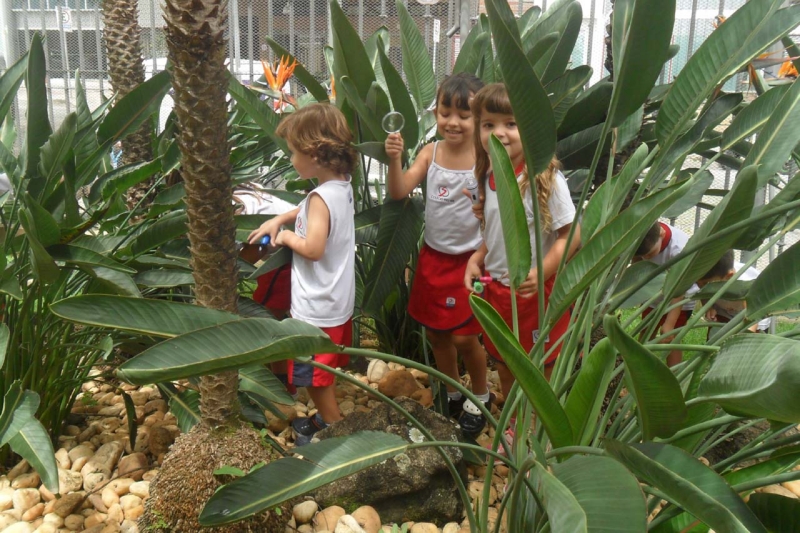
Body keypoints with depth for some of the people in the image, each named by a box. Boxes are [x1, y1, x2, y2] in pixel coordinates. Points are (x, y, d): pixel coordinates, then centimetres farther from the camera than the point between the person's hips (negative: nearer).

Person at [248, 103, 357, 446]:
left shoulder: (322, 197, -26)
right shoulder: (342, 186, 2)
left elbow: (313, 248, -31)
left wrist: (287, 237, -13)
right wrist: (278, 220, 8)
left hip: (317, 309, -9)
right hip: (337, 301, 9)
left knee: (314, 377, 10)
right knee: (324, 372, 25)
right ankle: (327, 419, 41)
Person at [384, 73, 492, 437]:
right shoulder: (430, 153, -3)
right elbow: (399, 192, -10)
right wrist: (394, 159, -26)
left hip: (469, 260, -4)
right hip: (433, 257, 5)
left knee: (464, 337, 1)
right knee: (435, 331, 16)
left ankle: (480, 395, 30)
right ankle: (453, 392, 39)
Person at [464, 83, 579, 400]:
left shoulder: (546, 179, -20)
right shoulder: (489, 178, 0)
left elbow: (571, 235, -19)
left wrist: (541, 272, -29)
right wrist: (477, 260, -1)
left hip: (538, 293, -6)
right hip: (496, 290, 6)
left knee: (543, 373, 12)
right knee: (505, 368, 22)